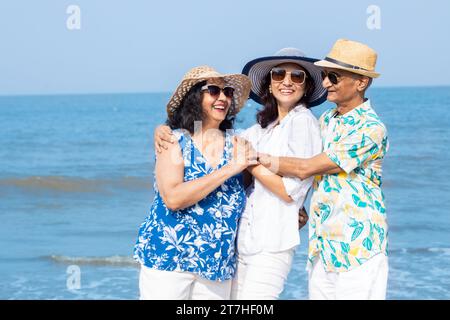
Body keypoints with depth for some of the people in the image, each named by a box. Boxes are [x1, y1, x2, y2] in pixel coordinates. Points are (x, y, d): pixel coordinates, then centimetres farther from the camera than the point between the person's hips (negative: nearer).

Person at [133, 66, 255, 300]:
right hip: (168, 259, -3)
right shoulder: (174, 141, -5)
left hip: (217, 265, 4)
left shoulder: (236, 146, 5)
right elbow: (173, 199, -20)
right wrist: (228, 169, -17)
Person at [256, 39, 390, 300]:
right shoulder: (326, 119, 11)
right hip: (321, 246, 7)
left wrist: (256, 158, -10)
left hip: (358, 247, -7)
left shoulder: (371, 129, -15)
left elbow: (306, 168, -17)